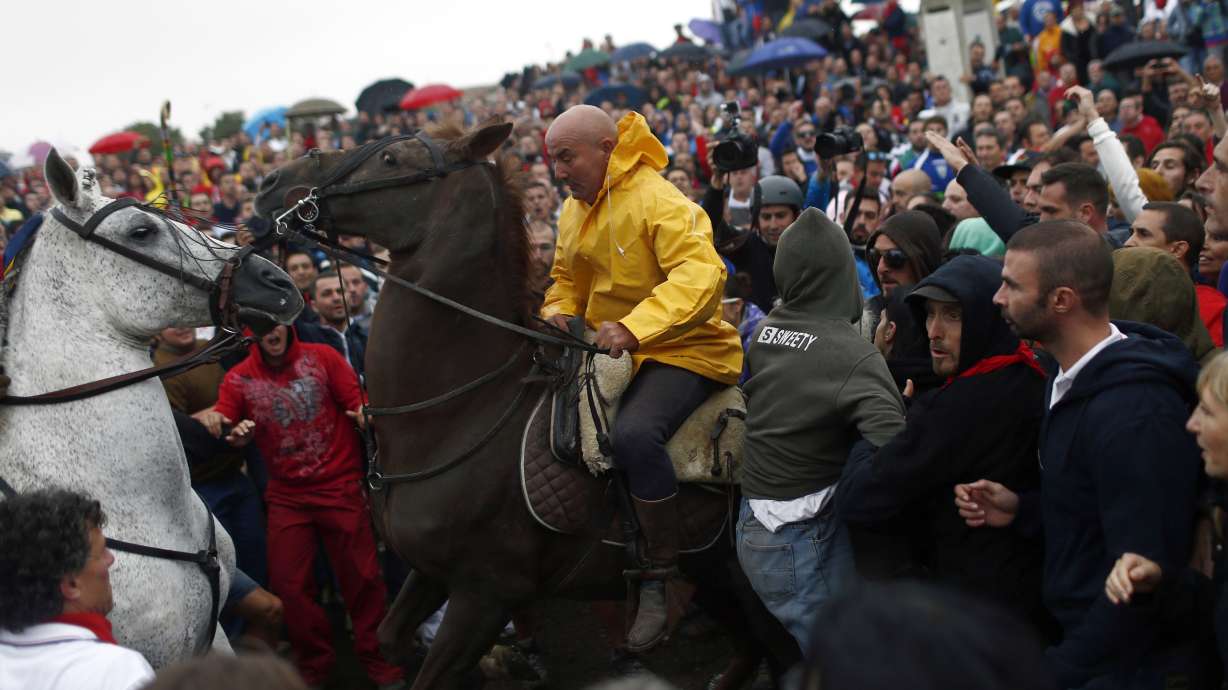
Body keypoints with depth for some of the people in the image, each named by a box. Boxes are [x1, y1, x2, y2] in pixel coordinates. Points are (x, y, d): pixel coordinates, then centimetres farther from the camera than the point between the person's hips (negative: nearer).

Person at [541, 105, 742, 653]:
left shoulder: (659, 202, -18)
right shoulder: (575, 209, 10)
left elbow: (701, 275, -32)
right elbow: (568, 279, 23)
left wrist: (634, 328, -43)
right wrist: (558, 313, -2)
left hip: (684, 351, -9)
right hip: (613, 353, 10)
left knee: (634, 433, -35)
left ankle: (660, 581, -22)